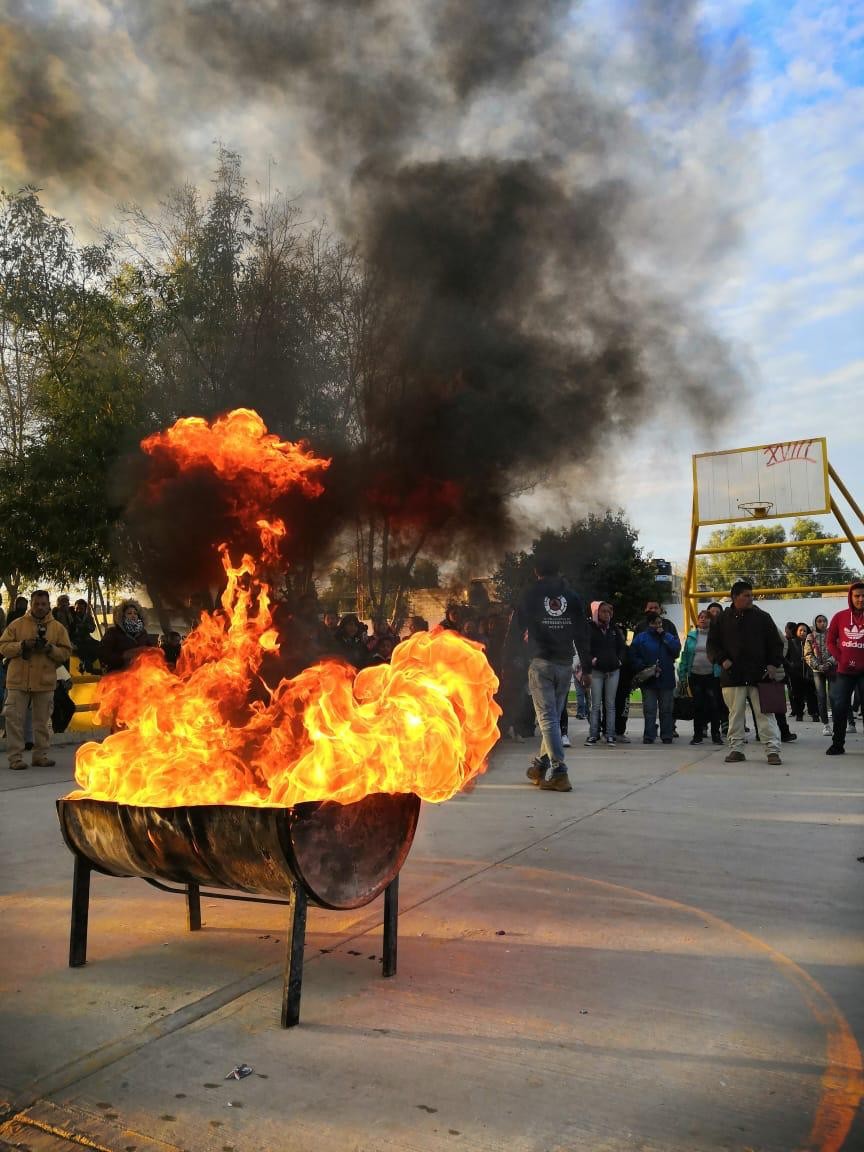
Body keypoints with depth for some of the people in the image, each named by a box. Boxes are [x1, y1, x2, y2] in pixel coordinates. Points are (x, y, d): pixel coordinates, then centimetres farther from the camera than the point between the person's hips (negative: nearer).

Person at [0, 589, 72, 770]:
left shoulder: (58, 627, 5)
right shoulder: (17, 624, 4)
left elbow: (66, 653, 3)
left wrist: (50, 648, -14)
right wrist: (22, 645, -15)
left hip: (45, 682, 1)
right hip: (18, 681, -1)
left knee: (42, 721, 8)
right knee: (15, 720, -1)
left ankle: (40, 755, 18)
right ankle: (15, 757, 6)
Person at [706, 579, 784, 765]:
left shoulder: (762, 617, 7)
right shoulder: (721, 619, 7)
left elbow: (776, 643, 9)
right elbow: (712, 645, 9)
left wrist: (773, 664, -3)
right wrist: (722, 659, -7)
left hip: (760, 675, -1)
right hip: (732, 677, 1)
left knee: (765, 714, -2)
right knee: (735, 714, 6)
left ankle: (773, 750, 1)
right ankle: (736, 749, 15)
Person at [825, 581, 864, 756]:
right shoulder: (840, 617, 2)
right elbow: (831, 641, 7)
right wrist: (841, 659, -6)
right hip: (845, 672, 1)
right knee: (839, 706, 2)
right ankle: (837, 744, 12)